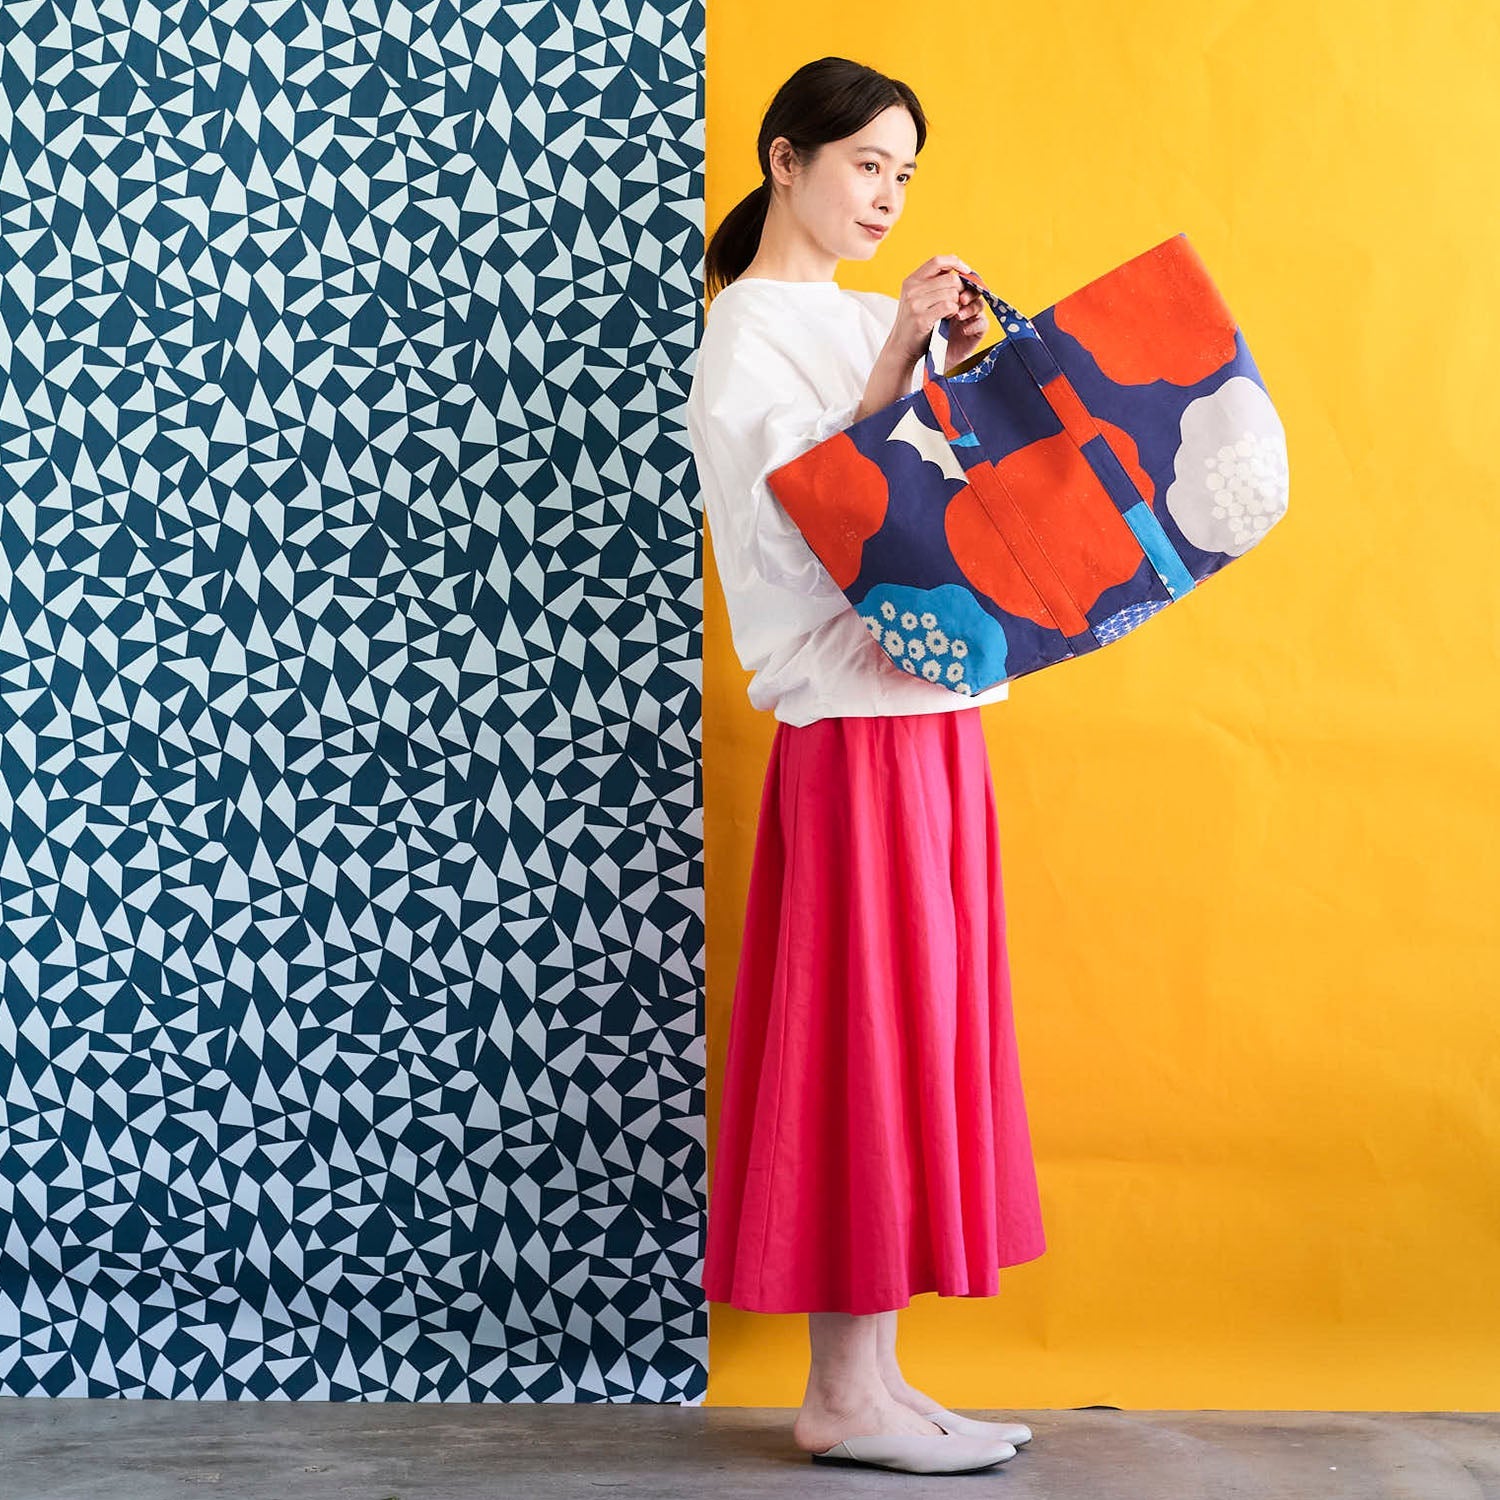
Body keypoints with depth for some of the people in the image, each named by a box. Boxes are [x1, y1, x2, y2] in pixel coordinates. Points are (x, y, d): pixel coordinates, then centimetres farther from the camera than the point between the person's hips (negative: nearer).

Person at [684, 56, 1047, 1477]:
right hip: (851, 722, -9)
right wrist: (896, 366, -22)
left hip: (927, 709, 9)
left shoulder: (871, 321, 19)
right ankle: (842, 1394, 2)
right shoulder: (748, 331, -5)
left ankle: (870, 1374, 14)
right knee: (863, 1037, -6)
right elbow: (807, 522, -17)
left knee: (918, 1037, 8)